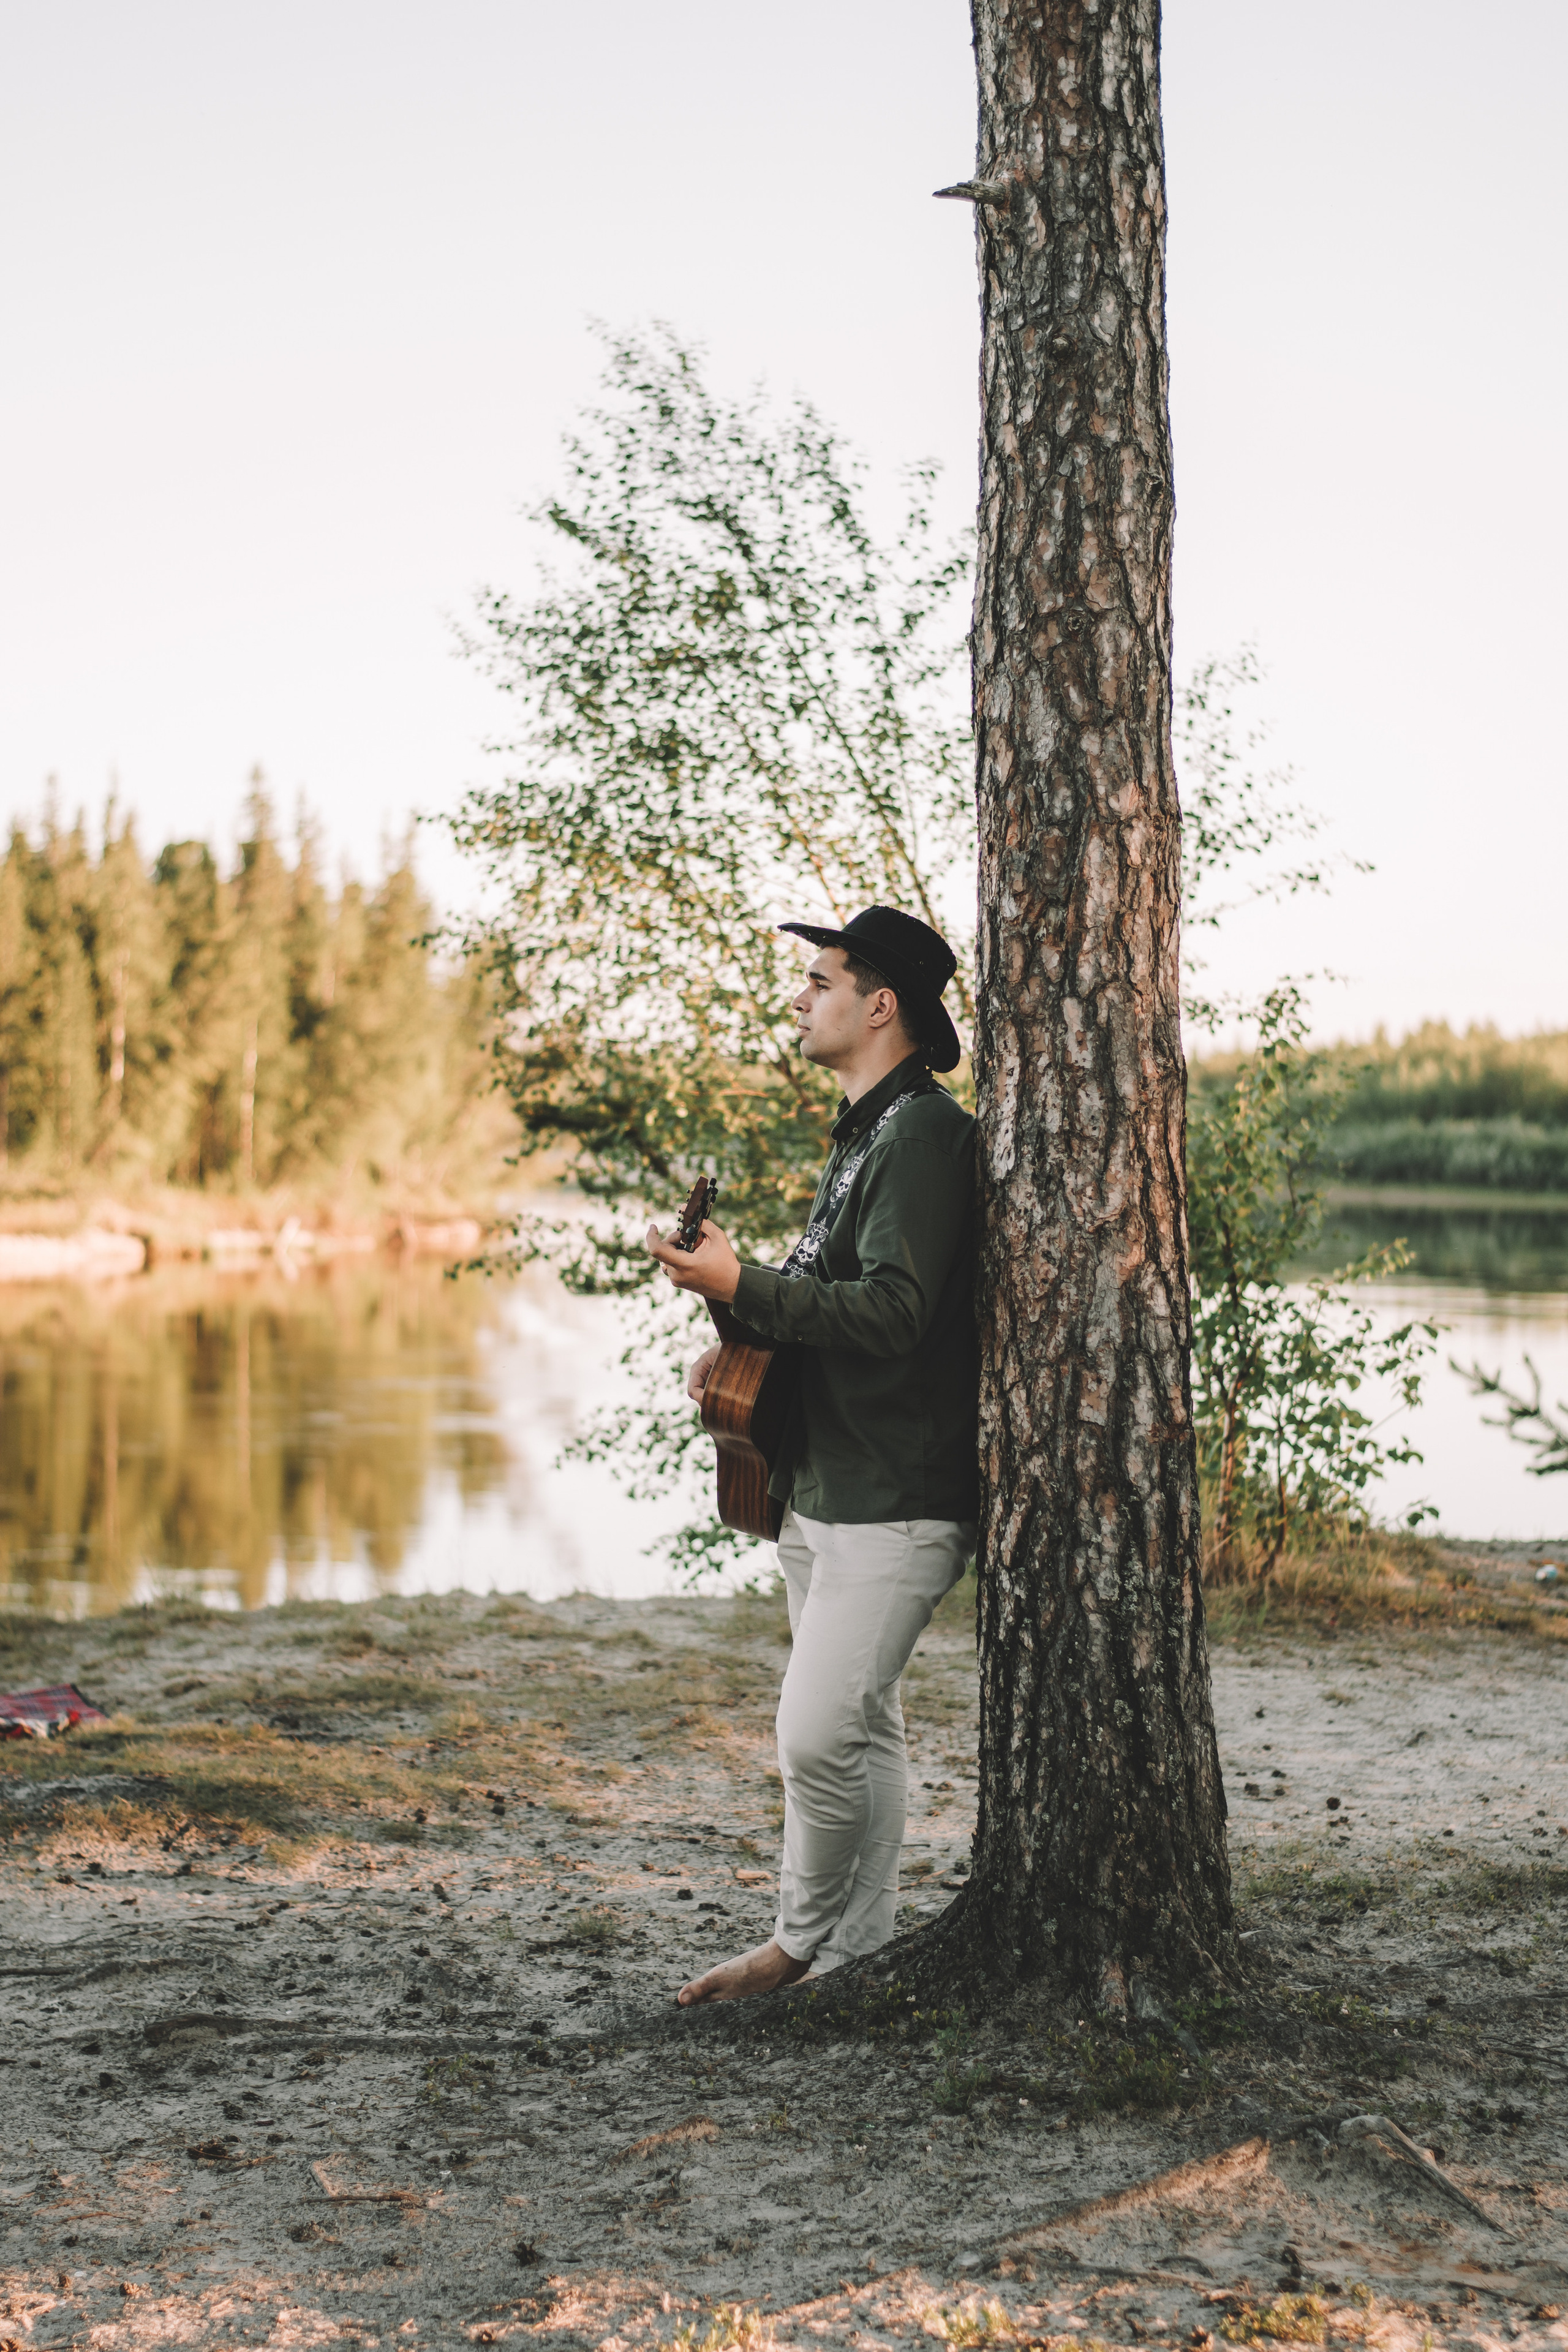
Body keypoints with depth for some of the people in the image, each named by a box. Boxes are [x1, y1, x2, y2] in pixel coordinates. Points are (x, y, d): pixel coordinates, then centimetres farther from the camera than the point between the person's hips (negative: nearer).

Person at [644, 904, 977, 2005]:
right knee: (863, 1730, 15)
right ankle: (855, 1949, 22)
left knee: (818, 1737, -10)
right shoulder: (866, 1133, 18)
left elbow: (891, 1313, -24)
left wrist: (741, 1285, -23)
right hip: (826, 1490, 10)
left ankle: (805, 1942, 8)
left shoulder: (925, 1133, -15)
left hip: (896, 1502, -10)